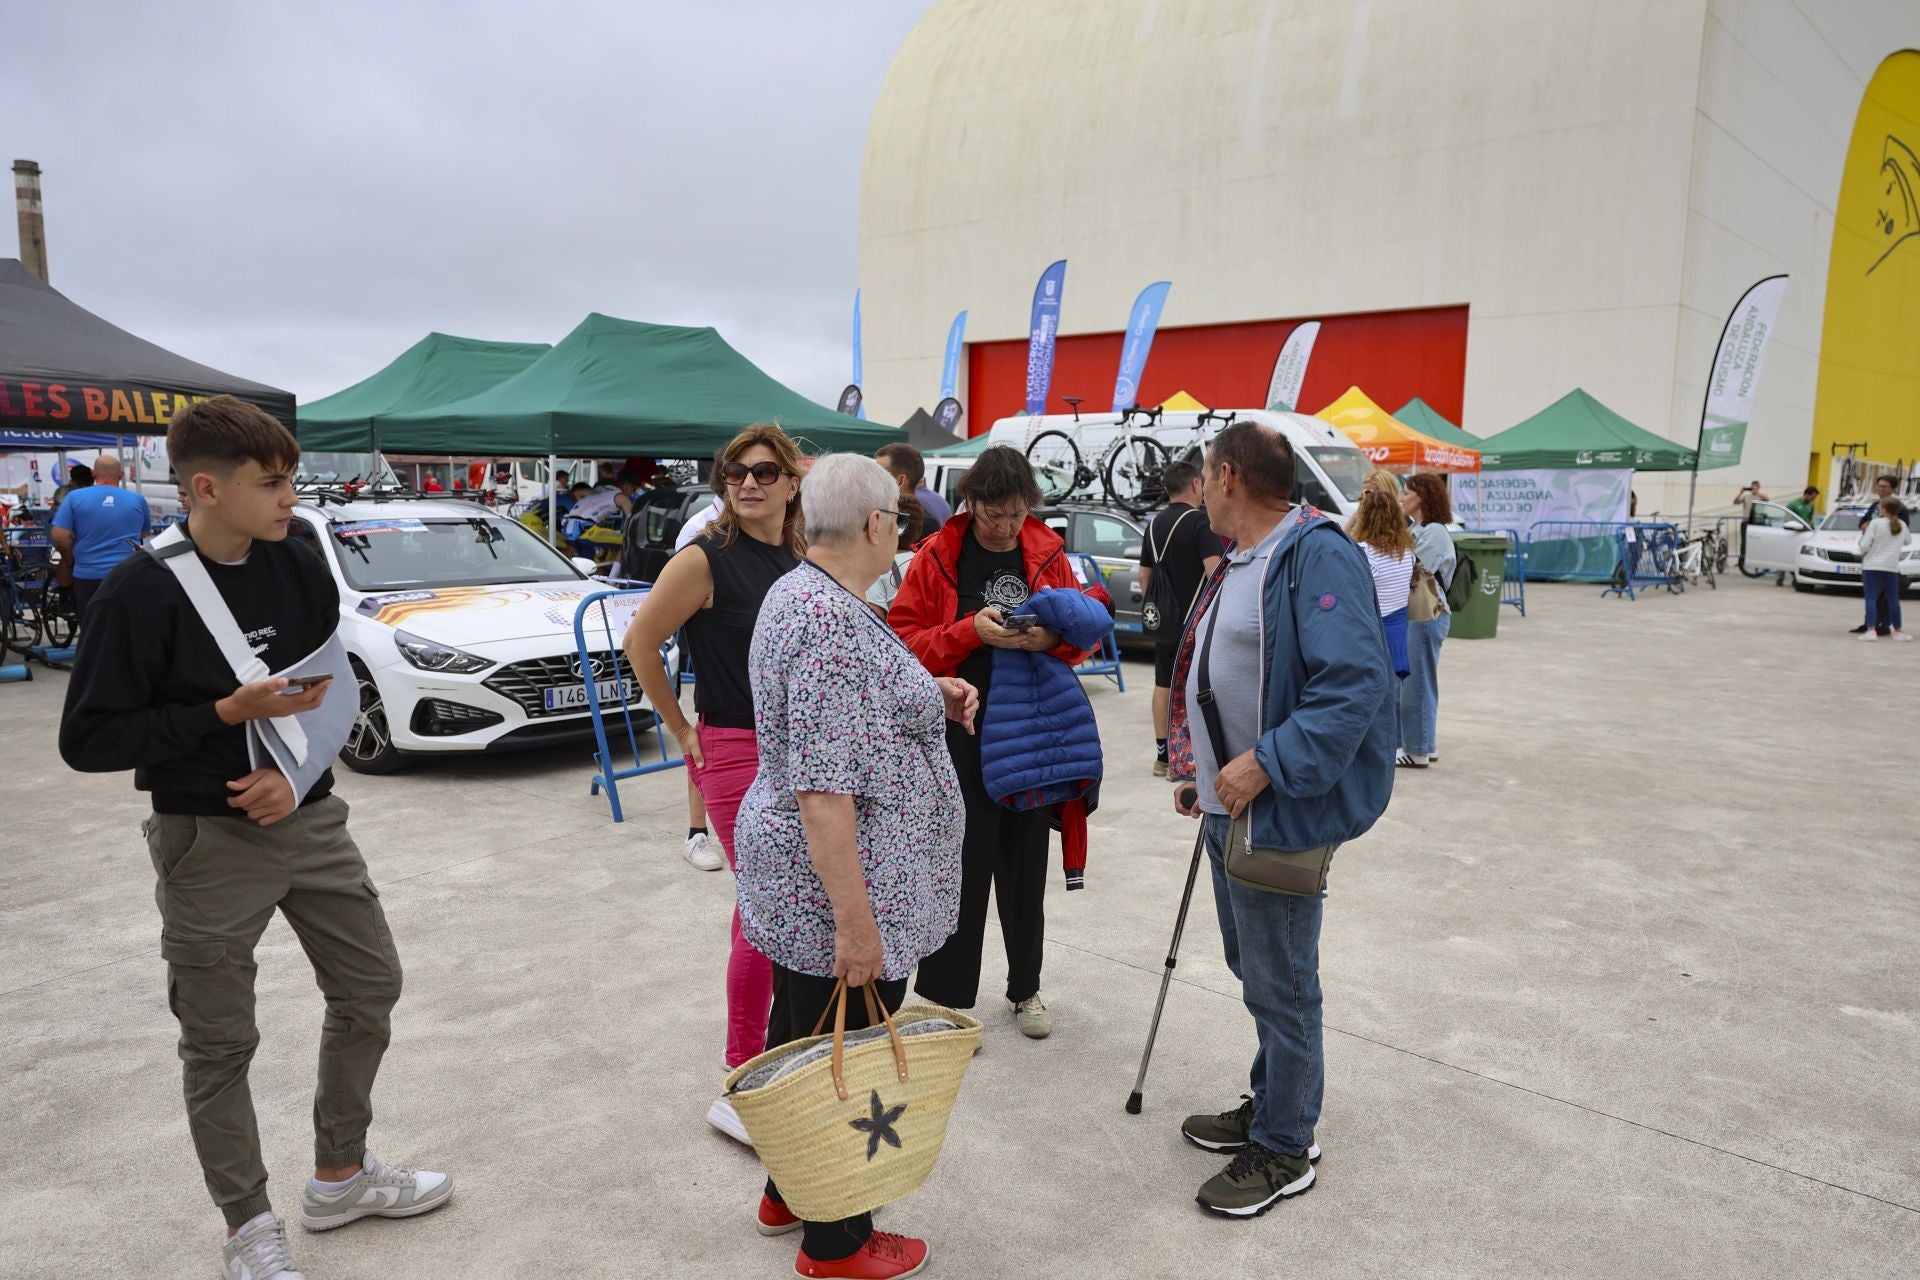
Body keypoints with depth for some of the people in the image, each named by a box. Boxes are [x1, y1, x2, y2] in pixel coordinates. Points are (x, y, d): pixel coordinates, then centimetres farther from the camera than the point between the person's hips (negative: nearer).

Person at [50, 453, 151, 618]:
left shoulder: (75, 498, 0)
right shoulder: (137, 500, 4)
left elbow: (59, 536, -6)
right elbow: (144, 535, 17)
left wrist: (71, 561, 11)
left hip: (88, 575, 0)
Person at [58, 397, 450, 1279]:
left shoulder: (300, 570, -1)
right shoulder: (143, 592, -16)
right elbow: (87, 741, -13)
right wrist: (226, 713, -22)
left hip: (311, 822, 6)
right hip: (208, 843, -5)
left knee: (371, 989, 14)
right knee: (219, 1044, 7)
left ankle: (340, 1177, 34)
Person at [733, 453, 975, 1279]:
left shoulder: (798, 593, 8)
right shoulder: (835, 624, -25)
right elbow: (824, 790, -28)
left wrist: (928, 693, 12)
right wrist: (856, 922, -25)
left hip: (791, 875, 10)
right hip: (841, 885, -10)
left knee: (799, 1038, 22)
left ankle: (788, 1194, 40)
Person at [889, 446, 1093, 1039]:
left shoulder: (1048, 551, 5)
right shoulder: (937, 556, -5)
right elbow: (906, 639, -7)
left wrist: (1054, 636, -12)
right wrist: (971, 631, -21)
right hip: (961, 729, -3)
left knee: (1026, 859, 14)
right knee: (964, 864, 1)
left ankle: (1025, 987, 31)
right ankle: (946, 997, 16)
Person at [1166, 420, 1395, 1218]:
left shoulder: (1316, 555, -19)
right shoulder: (1235, 564, 12)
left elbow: (1354, 686, -28)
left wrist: (1265, 765, -28)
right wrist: (1197, 769, 16)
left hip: (1281, 814, -10)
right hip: (1227, 808, 10)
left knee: (1279, 986, 5)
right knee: (1252, 970, 21)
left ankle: (1284, 1151, 22)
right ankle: (1270, 1105, 40)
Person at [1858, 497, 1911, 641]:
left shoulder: (1876, 523, -10)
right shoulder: (1902, 525, 4)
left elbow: (1864, 545, -13)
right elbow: (1908, 540, 21)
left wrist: (1863, 553, 6)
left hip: (1872, 566, -4)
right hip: (1892, 567, 4)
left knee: (1871, 598, -4)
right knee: (1893, 599, 12)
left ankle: (1871, 631, -14)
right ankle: (1897, 631, 19)